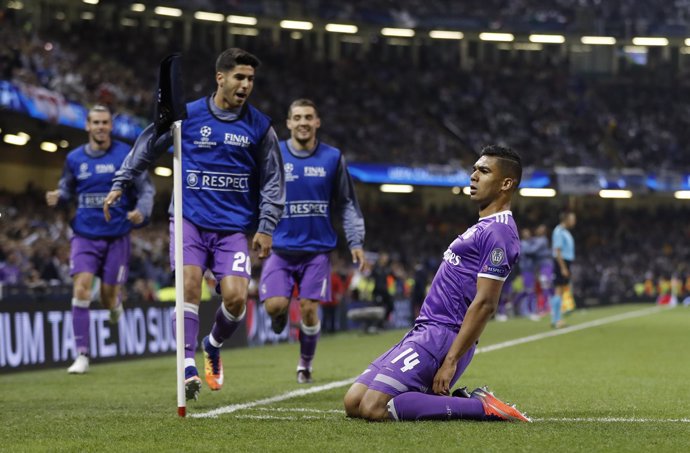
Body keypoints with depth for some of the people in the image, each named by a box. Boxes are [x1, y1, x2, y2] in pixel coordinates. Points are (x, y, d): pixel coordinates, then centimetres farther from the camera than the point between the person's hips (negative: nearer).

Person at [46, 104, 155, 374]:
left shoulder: (126, 155, -3)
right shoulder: (74, 159, 4)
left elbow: (146, 190, 0)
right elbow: (67, 189, 15)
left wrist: (142, 211, -20)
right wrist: (57, 197, -9)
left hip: (116, 236, -1)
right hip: (85, 235, 1)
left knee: (109, 297, 3)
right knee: (81, 288, -16)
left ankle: (116, 303, 45)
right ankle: (82, 355, -12)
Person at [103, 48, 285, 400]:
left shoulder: (259, 127, 4)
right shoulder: (187, 116, 2)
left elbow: (272, 182, 10)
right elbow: (146, 146, 15)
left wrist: (266, 227, 4)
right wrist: (120, 184, 15)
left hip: (234, 226, 1)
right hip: (190, 218, -1)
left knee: (235, 297, -11)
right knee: (190, 282, -21)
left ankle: (213, 347, 20)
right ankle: (188, 367, -17)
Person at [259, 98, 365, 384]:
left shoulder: (332, 158, 3)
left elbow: (347, 204, 9)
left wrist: (356, 242, 3)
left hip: (317, 248, 0)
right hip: (281, 247, 0)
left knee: (309, 309, -4)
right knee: (274, 305, -14)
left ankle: (305, 364, 19)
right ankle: (281, 316, 24)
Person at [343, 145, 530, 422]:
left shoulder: (498, 232, -13)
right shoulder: (484, 228, 20)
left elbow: (484, 304, -20)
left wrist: (451, 361, -23)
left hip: (439, 337, -10)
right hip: (423, 331, 10)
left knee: (373, 409, -21)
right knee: (353, 404, 5)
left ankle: (481, 407, -12)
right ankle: (466, 401, 5)